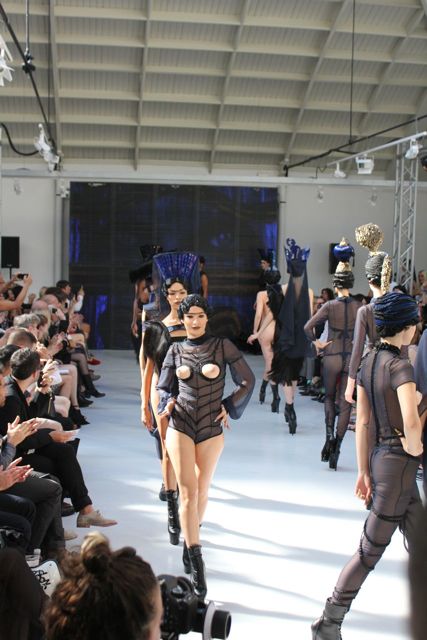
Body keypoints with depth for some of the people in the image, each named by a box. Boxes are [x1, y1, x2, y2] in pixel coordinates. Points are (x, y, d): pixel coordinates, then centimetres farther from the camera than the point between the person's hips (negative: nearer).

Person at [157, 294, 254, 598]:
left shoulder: (222, 346, 0)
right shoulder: (176, 351, 6)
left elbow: (247, 381, 3)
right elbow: (164, 387, 14)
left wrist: (230, 407, -2)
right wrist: (168, 403, -5)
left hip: (211, 428, 0)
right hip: (180, 425, 0)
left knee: (202, 491, 11)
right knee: (188, 493, -9)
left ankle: (190, 541, 35)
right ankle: (197, 567, -10)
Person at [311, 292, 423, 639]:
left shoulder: (368, 362, 7)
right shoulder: (400, 366, -18)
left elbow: (362, 421, 10)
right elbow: (411, 422, -33)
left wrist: (364, 471, 14)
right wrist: (414, 448, -12)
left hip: (379, 456, 9)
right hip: (398, 463, -9)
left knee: (418, 545, 17)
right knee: (371, 549, 2)